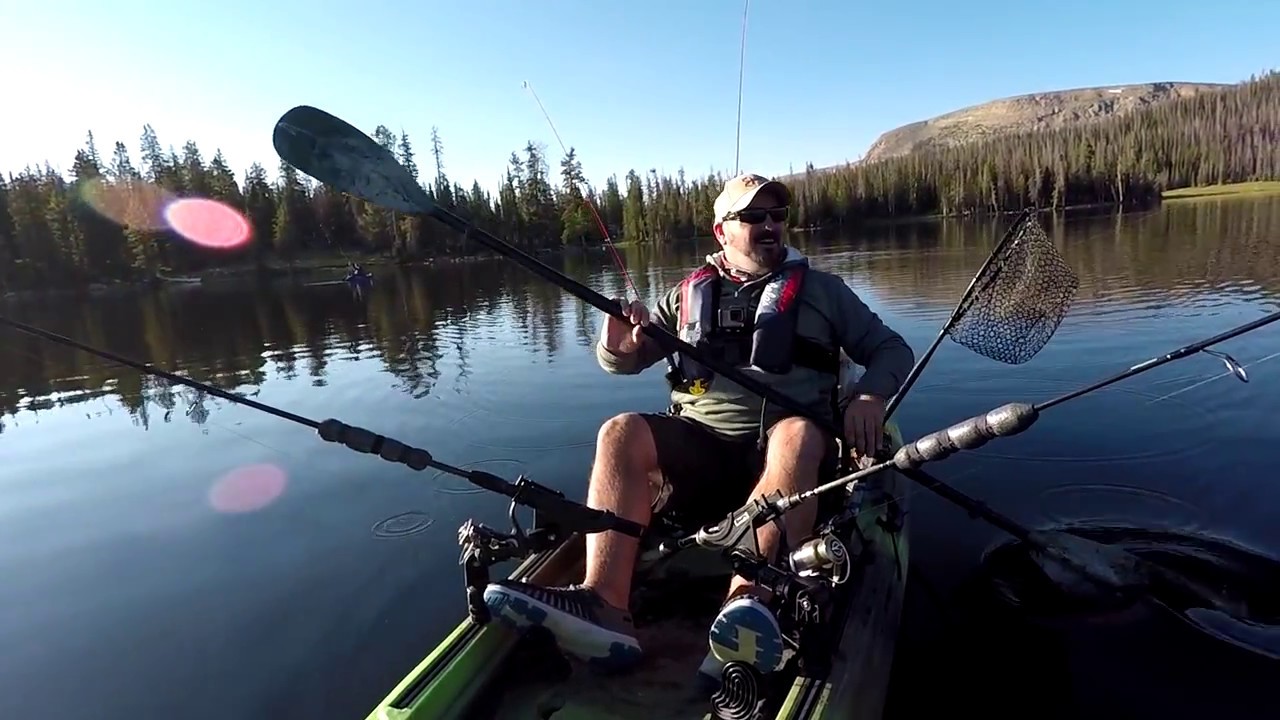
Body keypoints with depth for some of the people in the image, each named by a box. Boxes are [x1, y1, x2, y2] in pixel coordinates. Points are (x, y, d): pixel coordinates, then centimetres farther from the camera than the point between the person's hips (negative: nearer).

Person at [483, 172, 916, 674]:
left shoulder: (822, 290, 15)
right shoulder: (689, 295, 18)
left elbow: (892, 349, 16)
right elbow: (621, 363, 19)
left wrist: (871, 395, -8)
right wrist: (619, 344, -8)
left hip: (784, 447, -1)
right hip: (698, 444, 2)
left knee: (798, 433, -36)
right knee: (622, 431, -26)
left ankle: (748, 596, -50)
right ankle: (605, 603, -39)